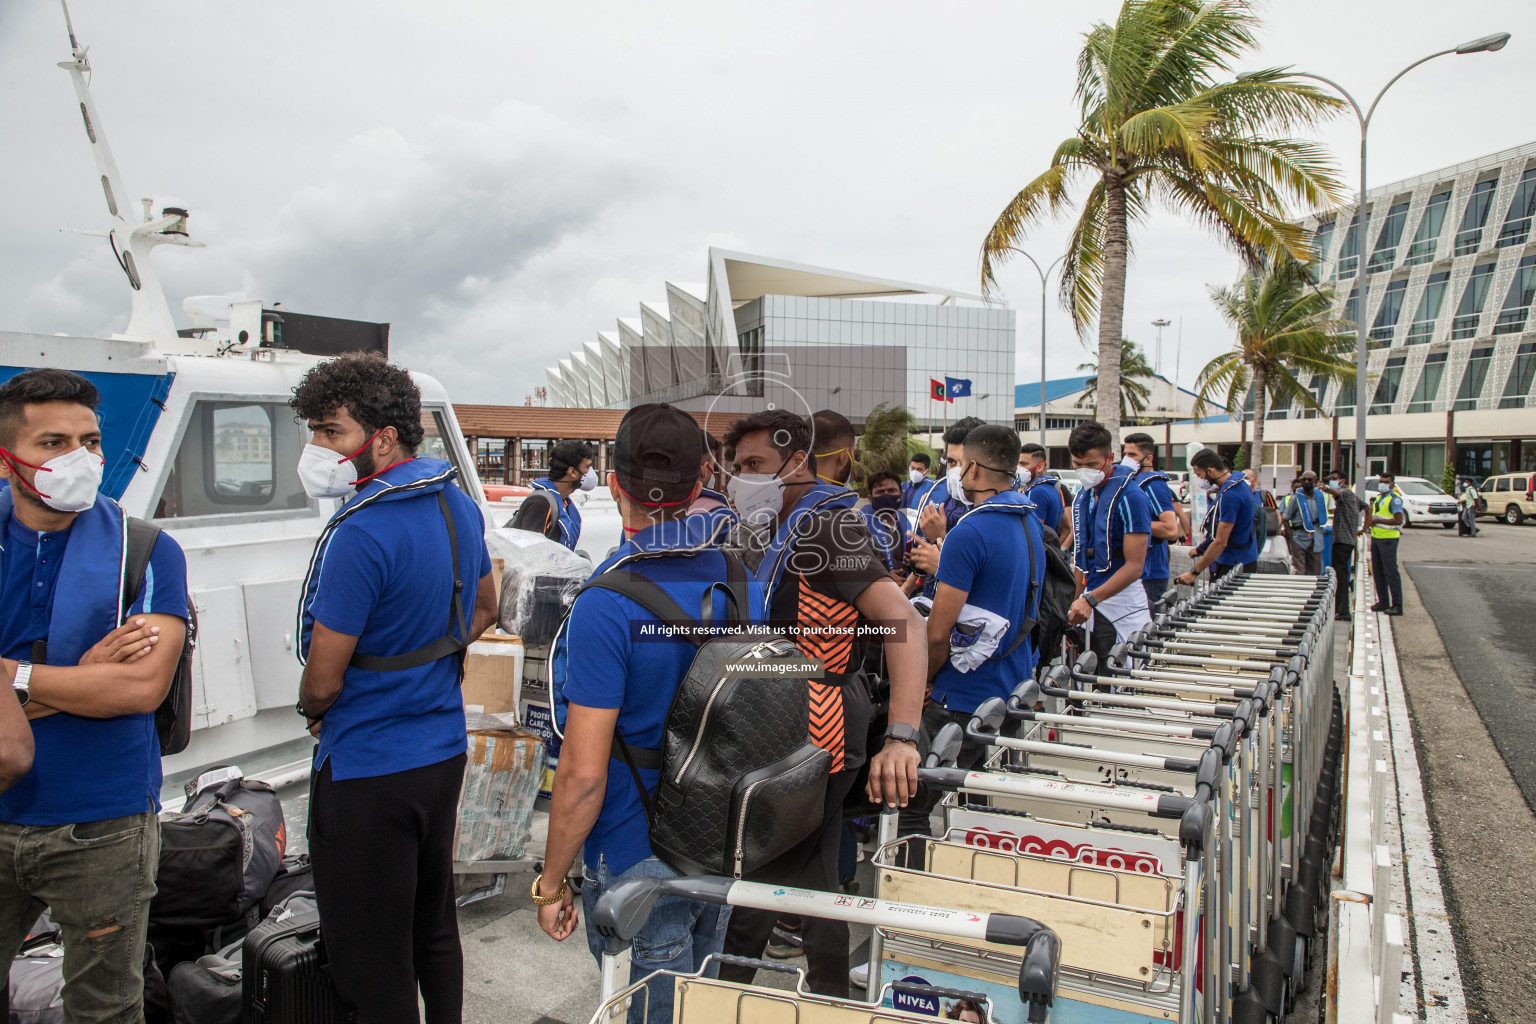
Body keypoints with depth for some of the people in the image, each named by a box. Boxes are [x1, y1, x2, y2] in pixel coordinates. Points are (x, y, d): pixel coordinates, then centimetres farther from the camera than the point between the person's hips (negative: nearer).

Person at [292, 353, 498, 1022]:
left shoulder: (360, 534, -24)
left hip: (367, 770, -8)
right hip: (444, 750, 9)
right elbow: (482, 611, 17)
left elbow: (323, 682, -18)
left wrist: (310, 710, 4)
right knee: (434, 927, 23)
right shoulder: (456, 502, 3)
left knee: (372, 965, 7)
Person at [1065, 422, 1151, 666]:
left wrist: (1090, 599, -25)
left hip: (1121, 603, -7)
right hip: (1092, 601, 7)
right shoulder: (1082, 497, 11)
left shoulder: (1130, 497, -12)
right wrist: (1077, 600, 11)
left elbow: (1134, 565, -17)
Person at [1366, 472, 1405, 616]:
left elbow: (1398, 520, -20)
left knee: (1390, 572, -7)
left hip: (1388, 539, -8)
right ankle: (1383, 601, 19)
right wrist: (1371, 522, 6)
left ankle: (1397, 605, -3)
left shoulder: (1395, 499, -10)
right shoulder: (1378, 497, 15)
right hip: (1376, 537, 8)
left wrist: (1377, 520, -14)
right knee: (1377, 571, 11)